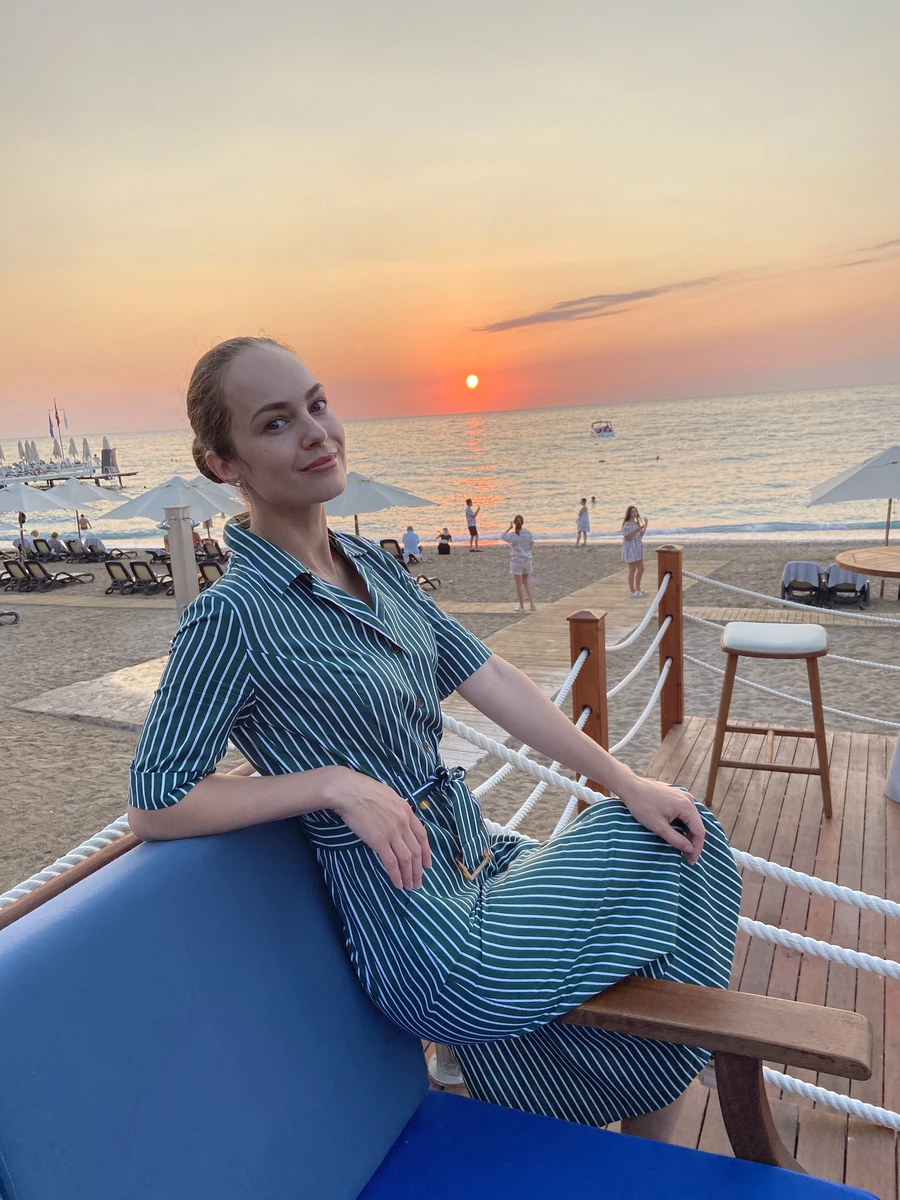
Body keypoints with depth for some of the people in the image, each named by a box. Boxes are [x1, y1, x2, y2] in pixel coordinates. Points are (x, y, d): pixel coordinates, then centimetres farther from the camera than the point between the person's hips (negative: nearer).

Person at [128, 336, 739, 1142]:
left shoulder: (373, 566, 3)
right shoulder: (233, 616, -20)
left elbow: (492, 682, 0)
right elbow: (154, 807, -15)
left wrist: (627, 784, -2)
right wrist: (336, 780, -22)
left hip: (475, 863, 7)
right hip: (432, 941, -7)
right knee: (669, 859, 1)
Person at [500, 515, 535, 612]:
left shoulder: (512, 535, -13)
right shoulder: (528, 533, -4)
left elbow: (502, 536, 8)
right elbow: (532, 547, 3)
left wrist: (510, 527, 12)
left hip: (516, 561, -4)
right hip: (527, 560, 4)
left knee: (519, 584, 6)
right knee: (526, 583, 19)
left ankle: (522, 607, 11)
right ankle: (532, 604, 16)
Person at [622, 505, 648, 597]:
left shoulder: (636, 523, 10)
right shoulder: (627, 525, -16)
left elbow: (640, 536, 12)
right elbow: (627, 539, -21)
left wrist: (645, 527, 3)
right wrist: (636, 530, -26)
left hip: (637, 549, 9)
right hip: (630, 549, -9)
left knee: (641, 569, 13)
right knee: (632, 570, -4)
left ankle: (637, 589, 25)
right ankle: (632, 592, 4)